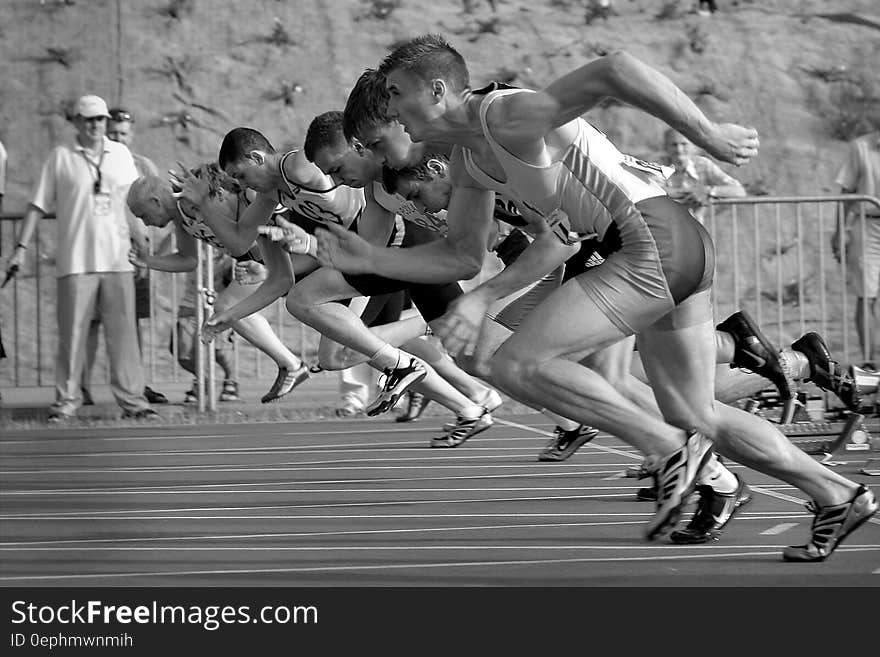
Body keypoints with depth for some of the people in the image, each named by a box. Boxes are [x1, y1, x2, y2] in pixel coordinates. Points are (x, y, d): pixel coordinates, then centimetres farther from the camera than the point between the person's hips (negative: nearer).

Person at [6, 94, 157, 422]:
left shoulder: (121, 154, 12)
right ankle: (66, 400, 6)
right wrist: (21, 247, 0)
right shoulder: (60, 156, 4)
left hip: (117, 259, 2)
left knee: (123, 333, 1)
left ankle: (132, 399, 4)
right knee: (71, 333, -2)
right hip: (76, 260, -2)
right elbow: (37, 205, 5)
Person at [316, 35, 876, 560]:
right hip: (680, 249, 10)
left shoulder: (508, 116, -14)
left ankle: (669, 448, -8)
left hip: (655, 242, -10)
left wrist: (710, 135, -24)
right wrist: (371, 259, 13)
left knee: (517, 365, -12)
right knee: (694, 418, 18)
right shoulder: (470, 158, 16)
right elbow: (462, 256, 23)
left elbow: (615, 70, -27)